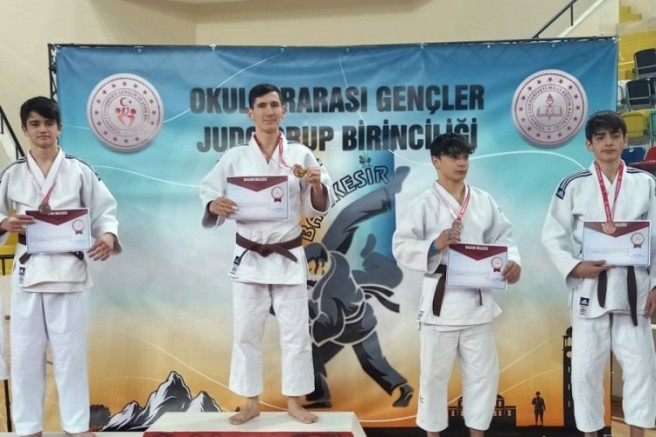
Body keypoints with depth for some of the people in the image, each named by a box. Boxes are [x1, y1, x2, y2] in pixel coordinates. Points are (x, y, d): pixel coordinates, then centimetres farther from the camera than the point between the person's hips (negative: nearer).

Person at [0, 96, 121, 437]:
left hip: (69, 269, -1)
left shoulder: (78, 170, 0)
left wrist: (108, 236, -19)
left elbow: (105, 211, 0)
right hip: (27, 270, 2)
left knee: (71, 351, 6)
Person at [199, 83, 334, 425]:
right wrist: (214, 206, -22)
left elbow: (319, 207, 2)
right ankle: (251, 402, 26)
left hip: (288, 257, 0)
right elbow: (208, 192, 0)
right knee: (246, 332, 9)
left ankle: (294, 401, 25)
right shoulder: (235, 157, -1)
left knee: (295, 332, 7)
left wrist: (316, 184, -19)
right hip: (248, 256, 0)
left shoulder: (300, 154, 0)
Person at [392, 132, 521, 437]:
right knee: (435, 372, 8)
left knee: (483, 370, 13)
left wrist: (512, 262, -12)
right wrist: (435, 245, -24)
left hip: (477, 298, 4)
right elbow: (401, 247, -9)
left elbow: (503, 238, 7)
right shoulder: (424, 203, -6)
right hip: (441, 297, -4)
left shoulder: (484, 201, 6)